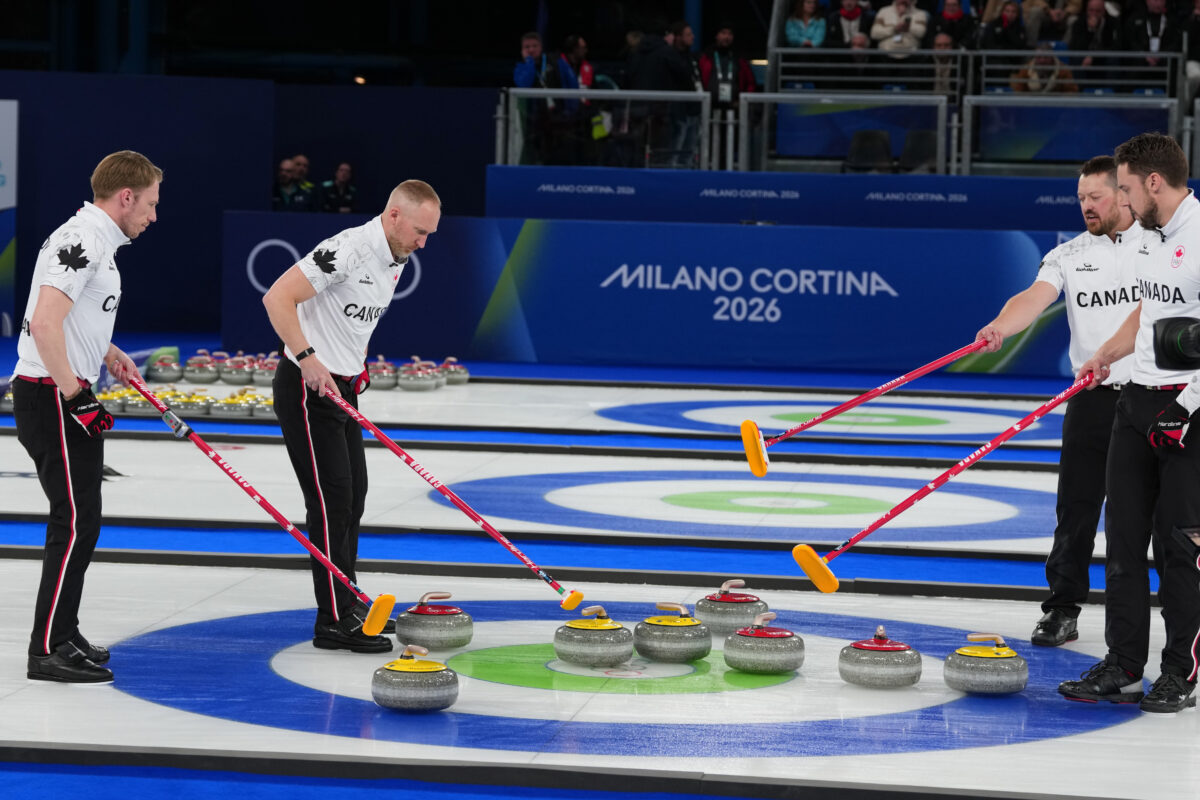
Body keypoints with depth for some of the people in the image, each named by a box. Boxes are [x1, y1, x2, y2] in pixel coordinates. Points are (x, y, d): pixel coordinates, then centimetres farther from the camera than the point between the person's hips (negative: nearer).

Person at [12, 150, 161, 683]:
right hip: (52, 398, -11)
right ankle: (48, 651, -5)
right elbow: (44, 323, -28)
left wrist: (108, 353, 20)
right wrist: (75, 396, -24)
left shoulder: (93, 240, 16)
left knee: (79, 520, 16)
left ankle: (62, 636, 25)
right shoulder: (83, 241, -18)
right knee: (75, 522, -9)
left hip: (65, 397, 11)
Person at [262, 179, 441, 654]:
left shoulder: (395, 260, 8)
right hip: (307, 387, -10)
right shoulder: (349, 250, -22)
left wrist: (355, 365, 17)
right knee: (332, 499, -10)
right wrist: (308, 359, -31)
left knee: (352, 493, 16)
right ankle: (334, 621, -9)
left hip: (340, 386, 10)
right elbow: (277, 297, -26)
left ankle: (349, 602, 29)